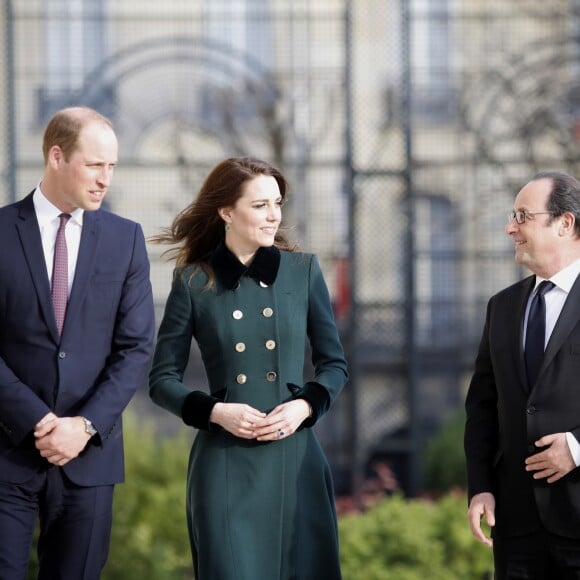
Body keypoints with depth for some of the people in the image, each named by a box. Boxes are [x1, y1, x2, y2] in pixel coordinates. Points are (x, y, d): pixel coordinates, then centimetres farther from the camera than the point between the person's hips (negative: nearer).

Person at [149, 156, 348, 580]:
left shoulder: (303, 271, 6)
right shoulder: (194, 282, 1)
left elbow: (334, 364, 11)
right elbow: (163, 379, 4)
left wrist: (305, 406, -8)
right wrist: (215, 411, -12)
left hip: (295, 456, 2)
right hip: (225, 462, -2)